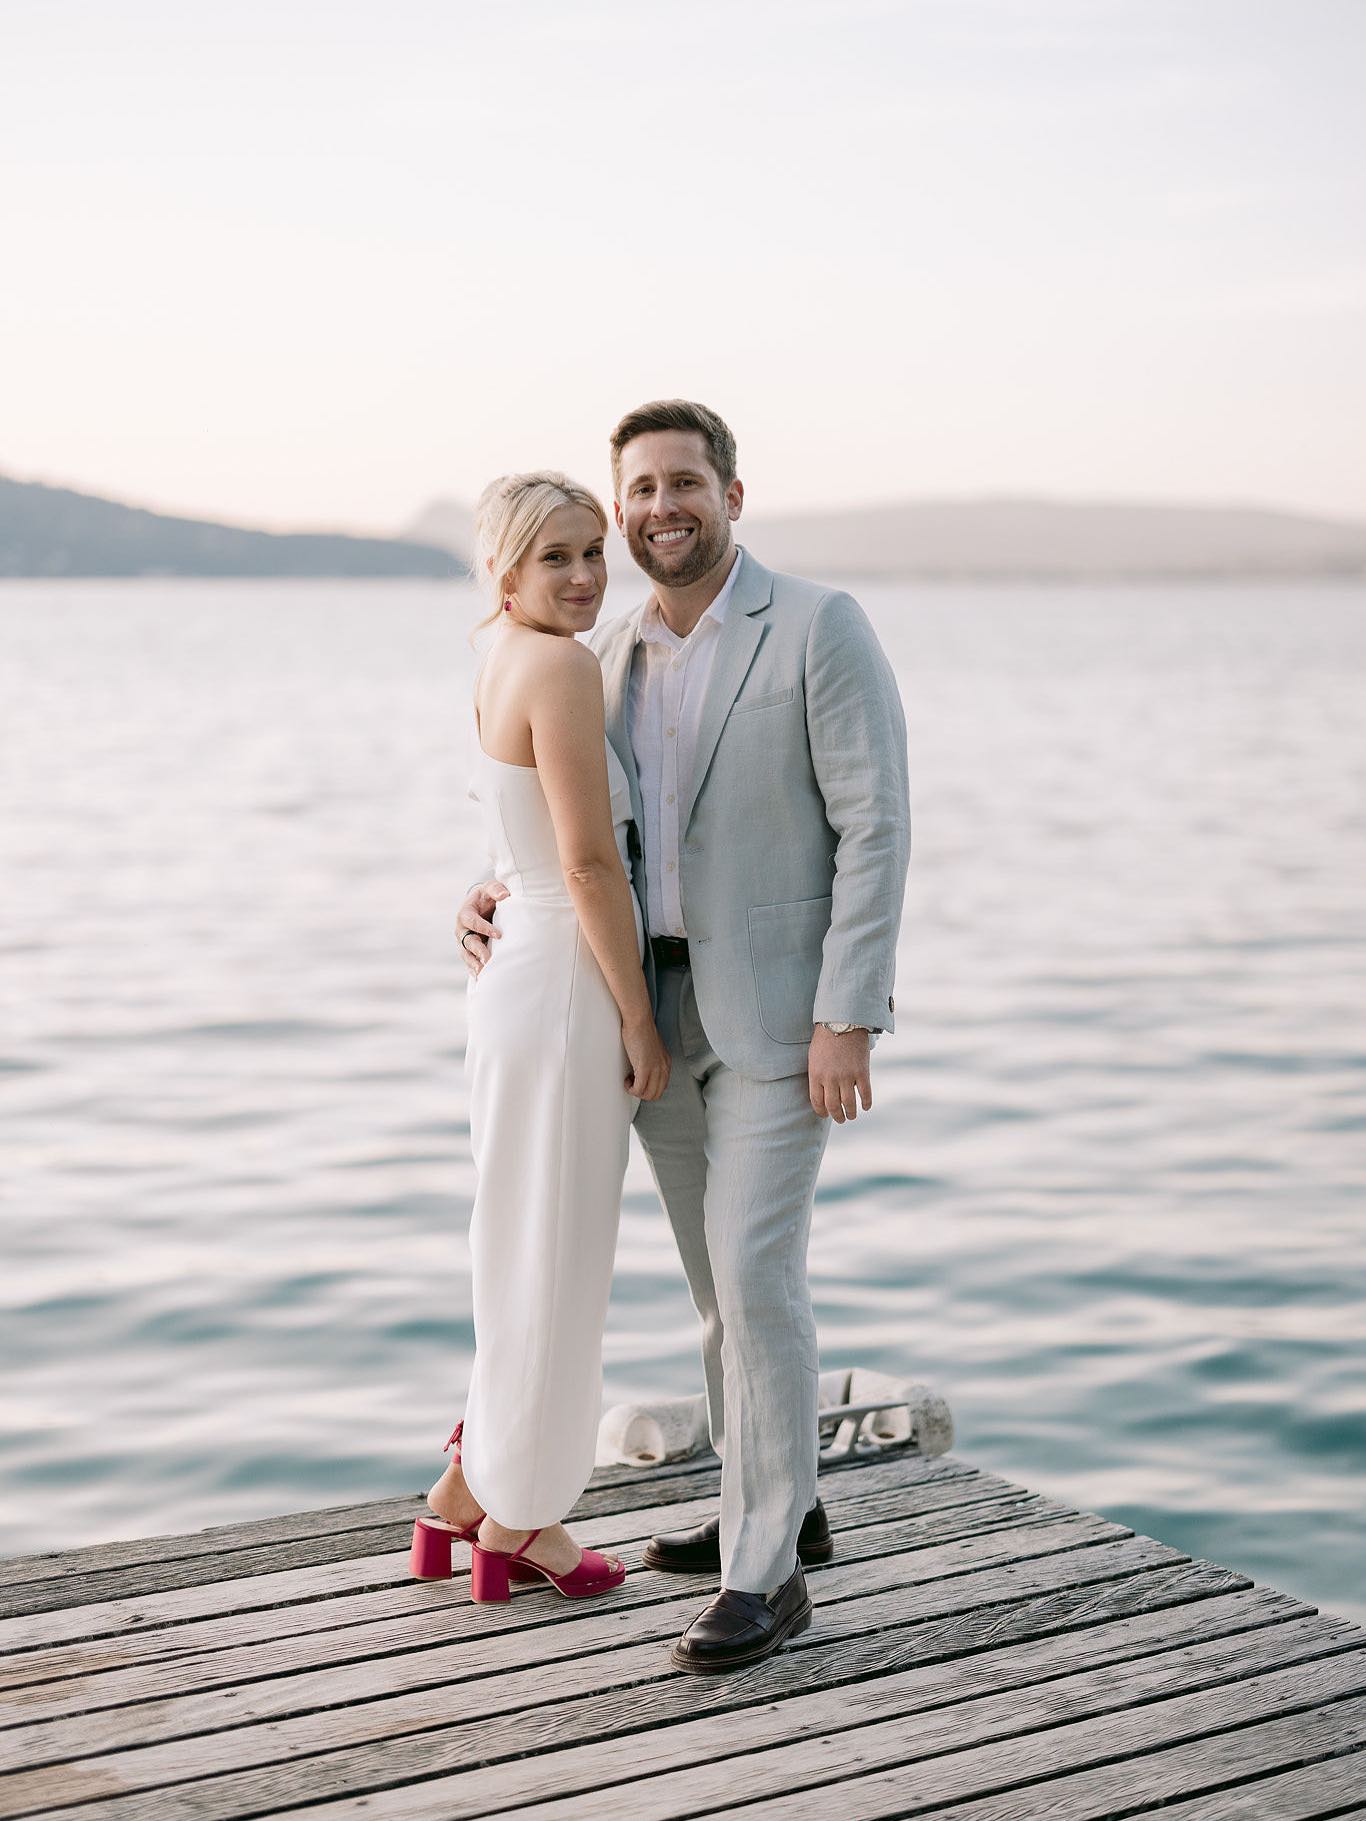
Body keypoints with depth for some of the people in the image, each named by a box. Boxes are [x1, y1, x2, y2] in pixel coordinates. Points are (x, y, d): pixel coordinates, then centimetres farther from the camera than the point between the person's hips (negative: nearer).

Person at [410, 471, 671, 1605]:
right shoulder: (562, 668, -18)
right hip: (567, 991, -10)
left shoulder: (506, 665, 11)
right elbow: (590, 865, -19)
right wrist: (641, 1023, -13)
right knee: (554, 1264, 4)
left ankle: (470, 1497, 30)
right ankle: (519, 1523, 19)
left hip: (524, 980, 10)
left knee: (537, 1258, 20)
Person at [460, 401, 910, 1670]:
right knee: (719, 1273, 15)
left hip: (782, 1013, -7)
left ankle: (764, 1571, 0)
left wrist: (847, 1020, -20)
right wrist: (500, 892, 0)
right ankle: (777, 1501, 32)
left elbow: (875, 828, -15)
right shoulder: (612, 656, 8)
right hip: (655, 1012, 7)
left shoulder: (820, 628, -12)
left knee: (755, 1274, -10)